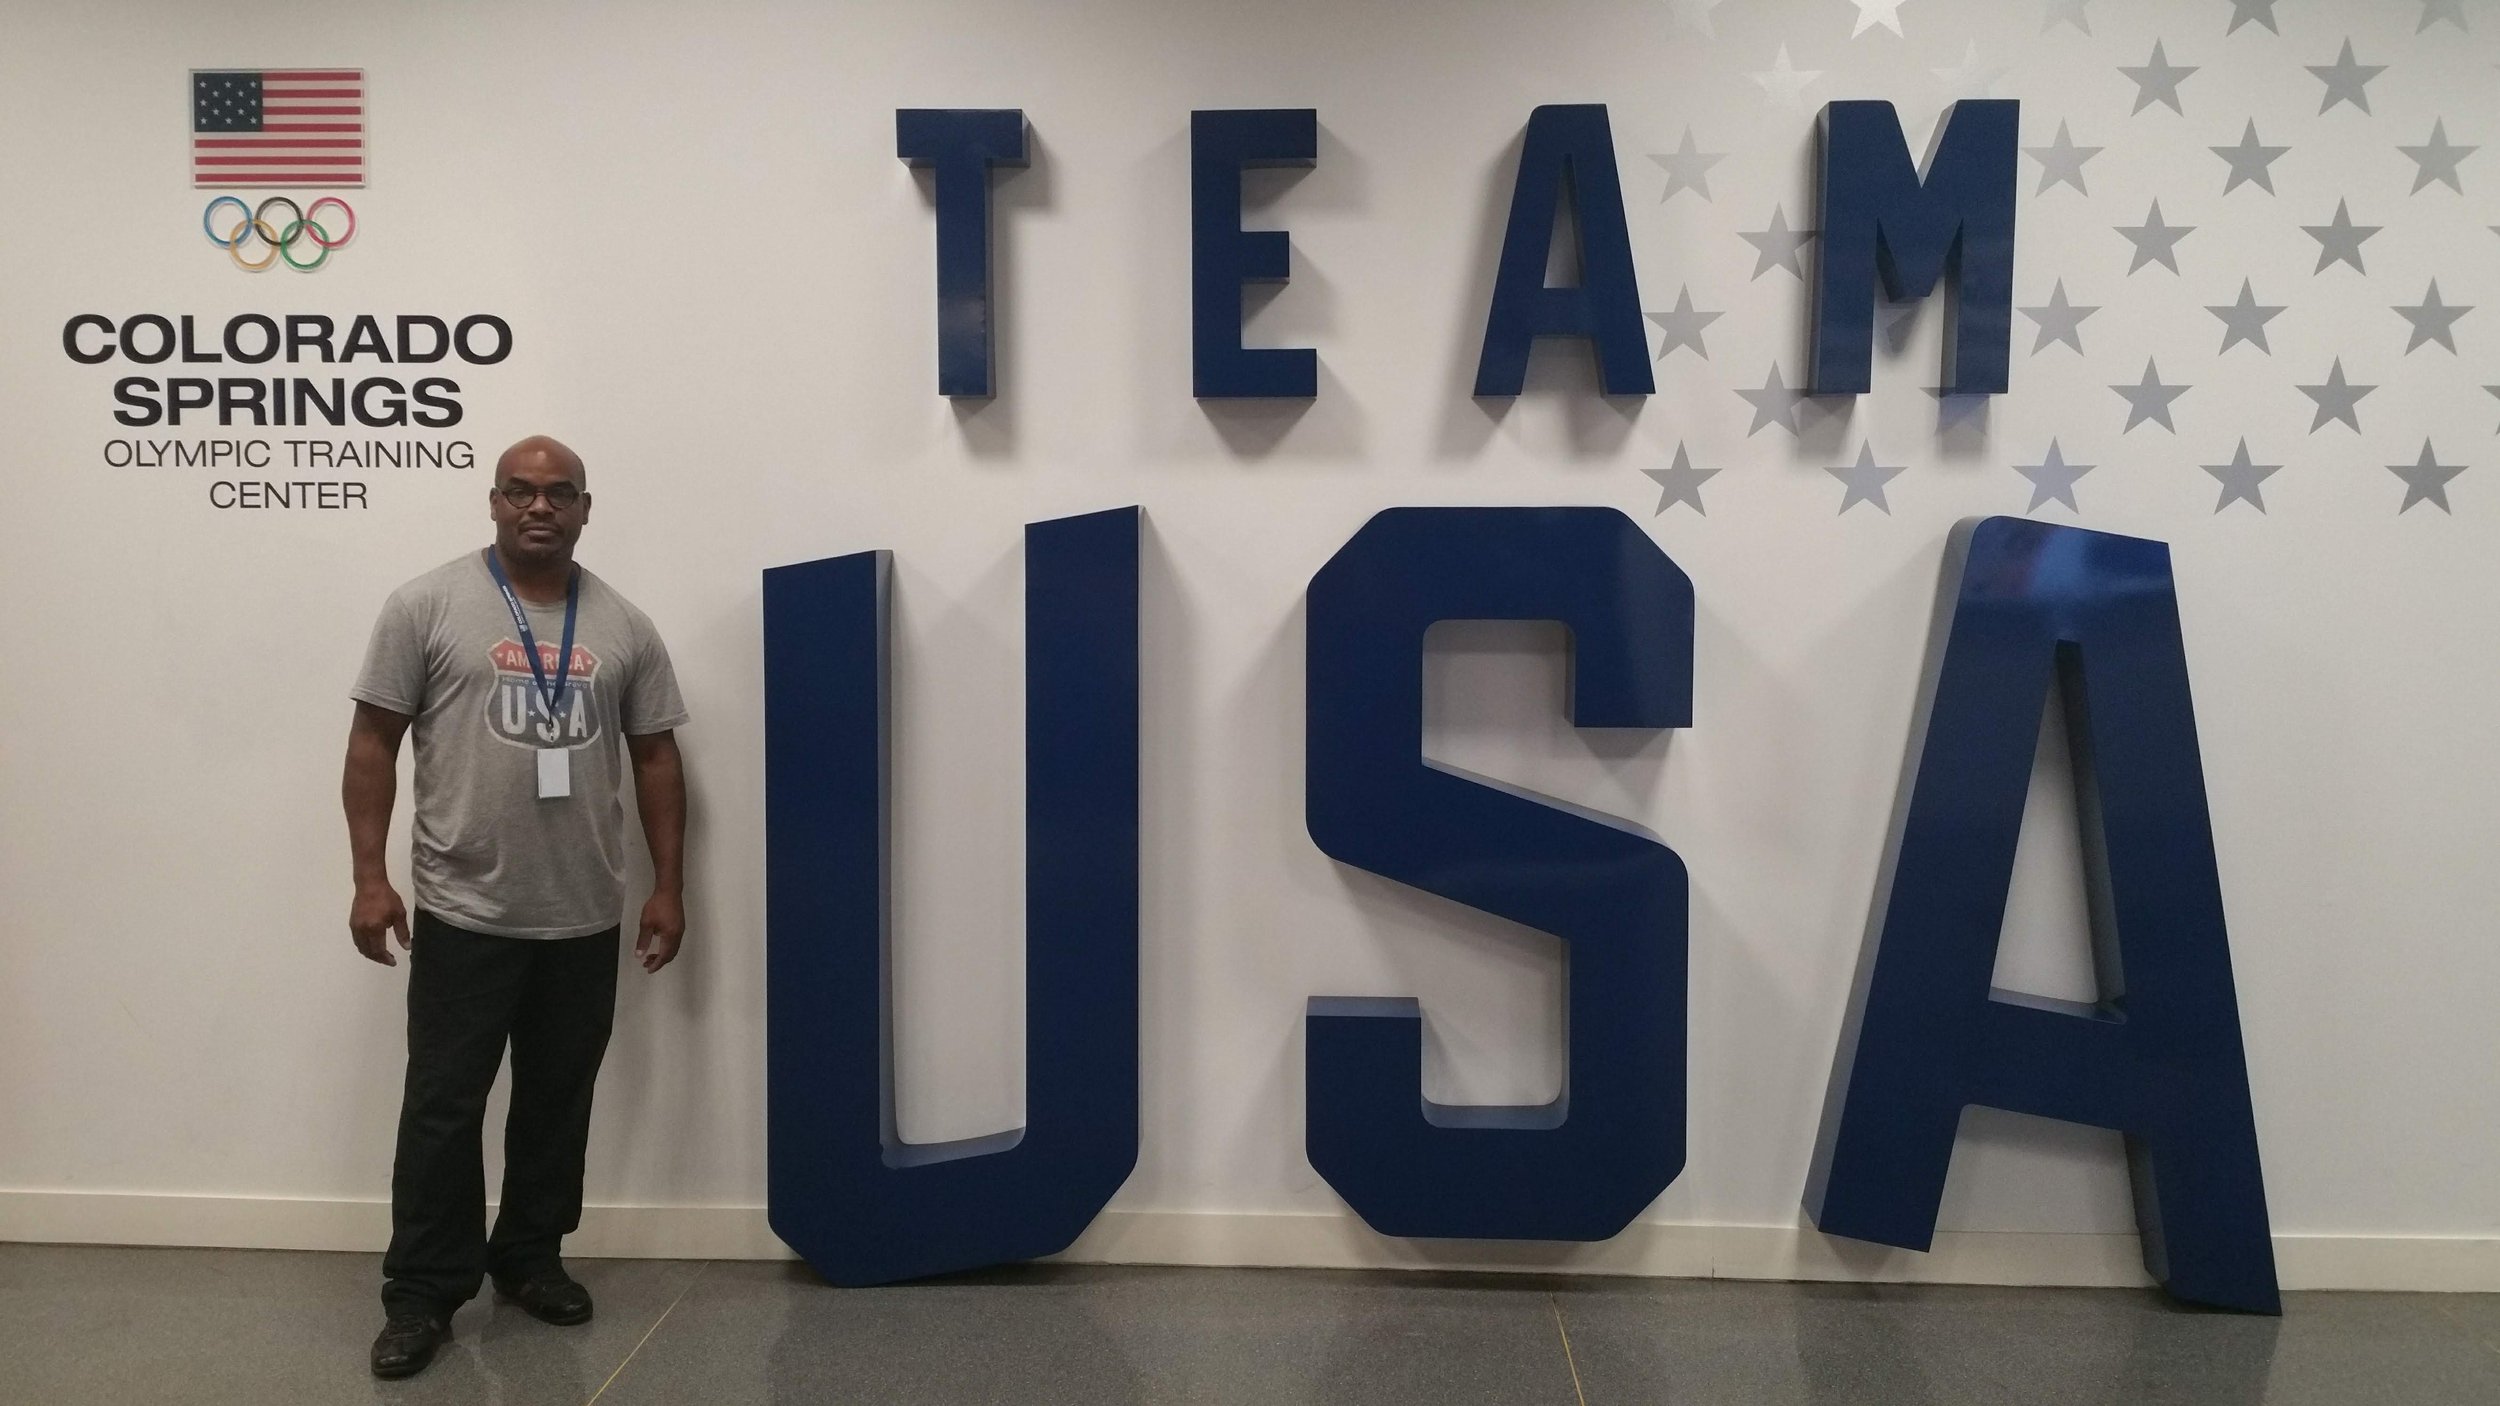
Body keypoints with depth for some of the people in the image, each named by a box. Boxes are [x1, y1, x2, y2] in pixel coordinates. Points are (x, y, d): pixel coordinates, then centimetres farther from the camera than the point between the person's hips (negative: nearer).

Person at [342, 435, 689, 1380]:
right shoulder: (427, 606, -4)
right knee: (443, 1108, 4)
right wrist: (369, 876, -9)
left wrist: (668, 889, 5)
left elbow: (656, 758, 9)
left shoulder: (623, 627, 5)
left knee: (557, 1104, 14)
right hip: (463, 914, -3)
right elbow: (374, 742, -3)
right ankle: (422, 1293, 16)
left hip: (585, 919, 3)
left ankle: (530, 1259, 31)